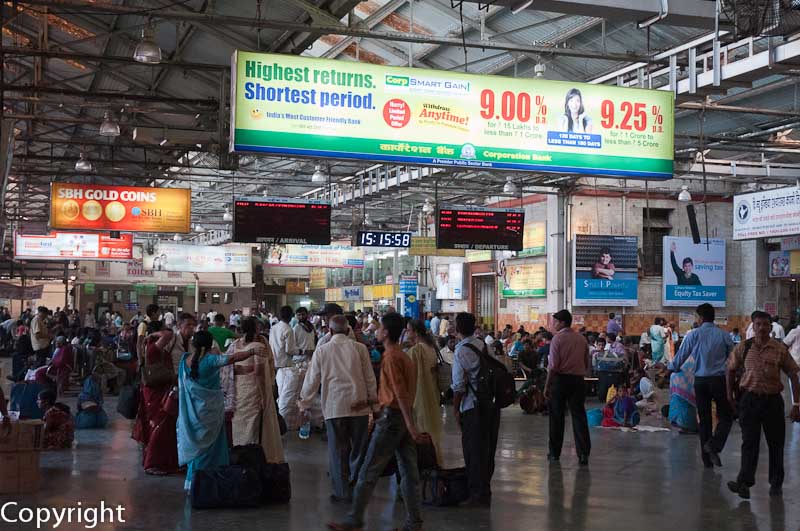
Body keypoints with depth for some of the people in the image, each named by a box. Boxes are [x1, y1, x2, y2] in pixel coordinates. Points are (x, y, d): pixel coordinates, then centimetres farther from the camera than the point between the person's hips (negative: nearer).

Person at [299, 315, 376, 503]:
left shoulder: (321, 351, 1)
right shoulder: (359, 348, 0)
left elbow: (312, 380, 6)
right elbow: (370, 376, 4)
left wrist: (305, 403, 17)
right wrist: (372, 398, 15)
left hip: (333, 407, 0)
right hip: (359, 405, 0)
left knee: (338, 450, 5)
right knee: (358, 447, 12)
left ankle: (343, 492, 8)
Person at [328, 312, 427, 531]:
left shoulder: (390, 358, -15)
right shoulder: (403, 356, 13)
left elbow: (401, 394, -23)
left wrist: (411, 427, -27)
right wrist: (368, 402, 24)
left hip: (391, 418, -9)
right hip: (404, 417, 9)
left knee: (368, 472, -1)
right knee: (409, 473, 8)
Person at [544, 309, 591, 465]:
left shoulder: (558, 338, -8)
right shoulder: (581, 339, 6)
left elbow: (553, 366, -12)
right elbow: (588, 364, 11)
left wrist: (547, 386, -7)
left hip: (560, 379, -4)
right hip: (578, 381, 4)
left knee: (557, 417, 6)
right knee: (579, 416, 4)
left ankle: (555, 453, 13)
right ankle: (583, 453, -3)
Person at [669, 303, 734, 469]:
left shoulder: (694, 334, -2)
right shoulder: (724, 335, -2)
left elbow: (681, 355, 5)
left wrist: (672, 368, 24)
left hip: (700, 381, 2)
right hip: (719, 380, -2)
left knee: (704, 419, 9)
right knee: (726, 416, 7)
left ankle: (707, 460, 11)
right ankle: (713, 445, -18)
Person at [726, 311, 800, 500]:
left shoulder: (780, 349, -5)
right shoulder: (743, 348, 0)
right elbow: (731, 369, 13)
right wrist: (730, 394, 12)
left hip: (772, 400, 0)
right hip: (749, 399, 0)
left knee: (776, 443, 10)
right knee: (749, 442, -5)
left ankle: (776, 483, 24)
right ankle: (744, 483, -11)